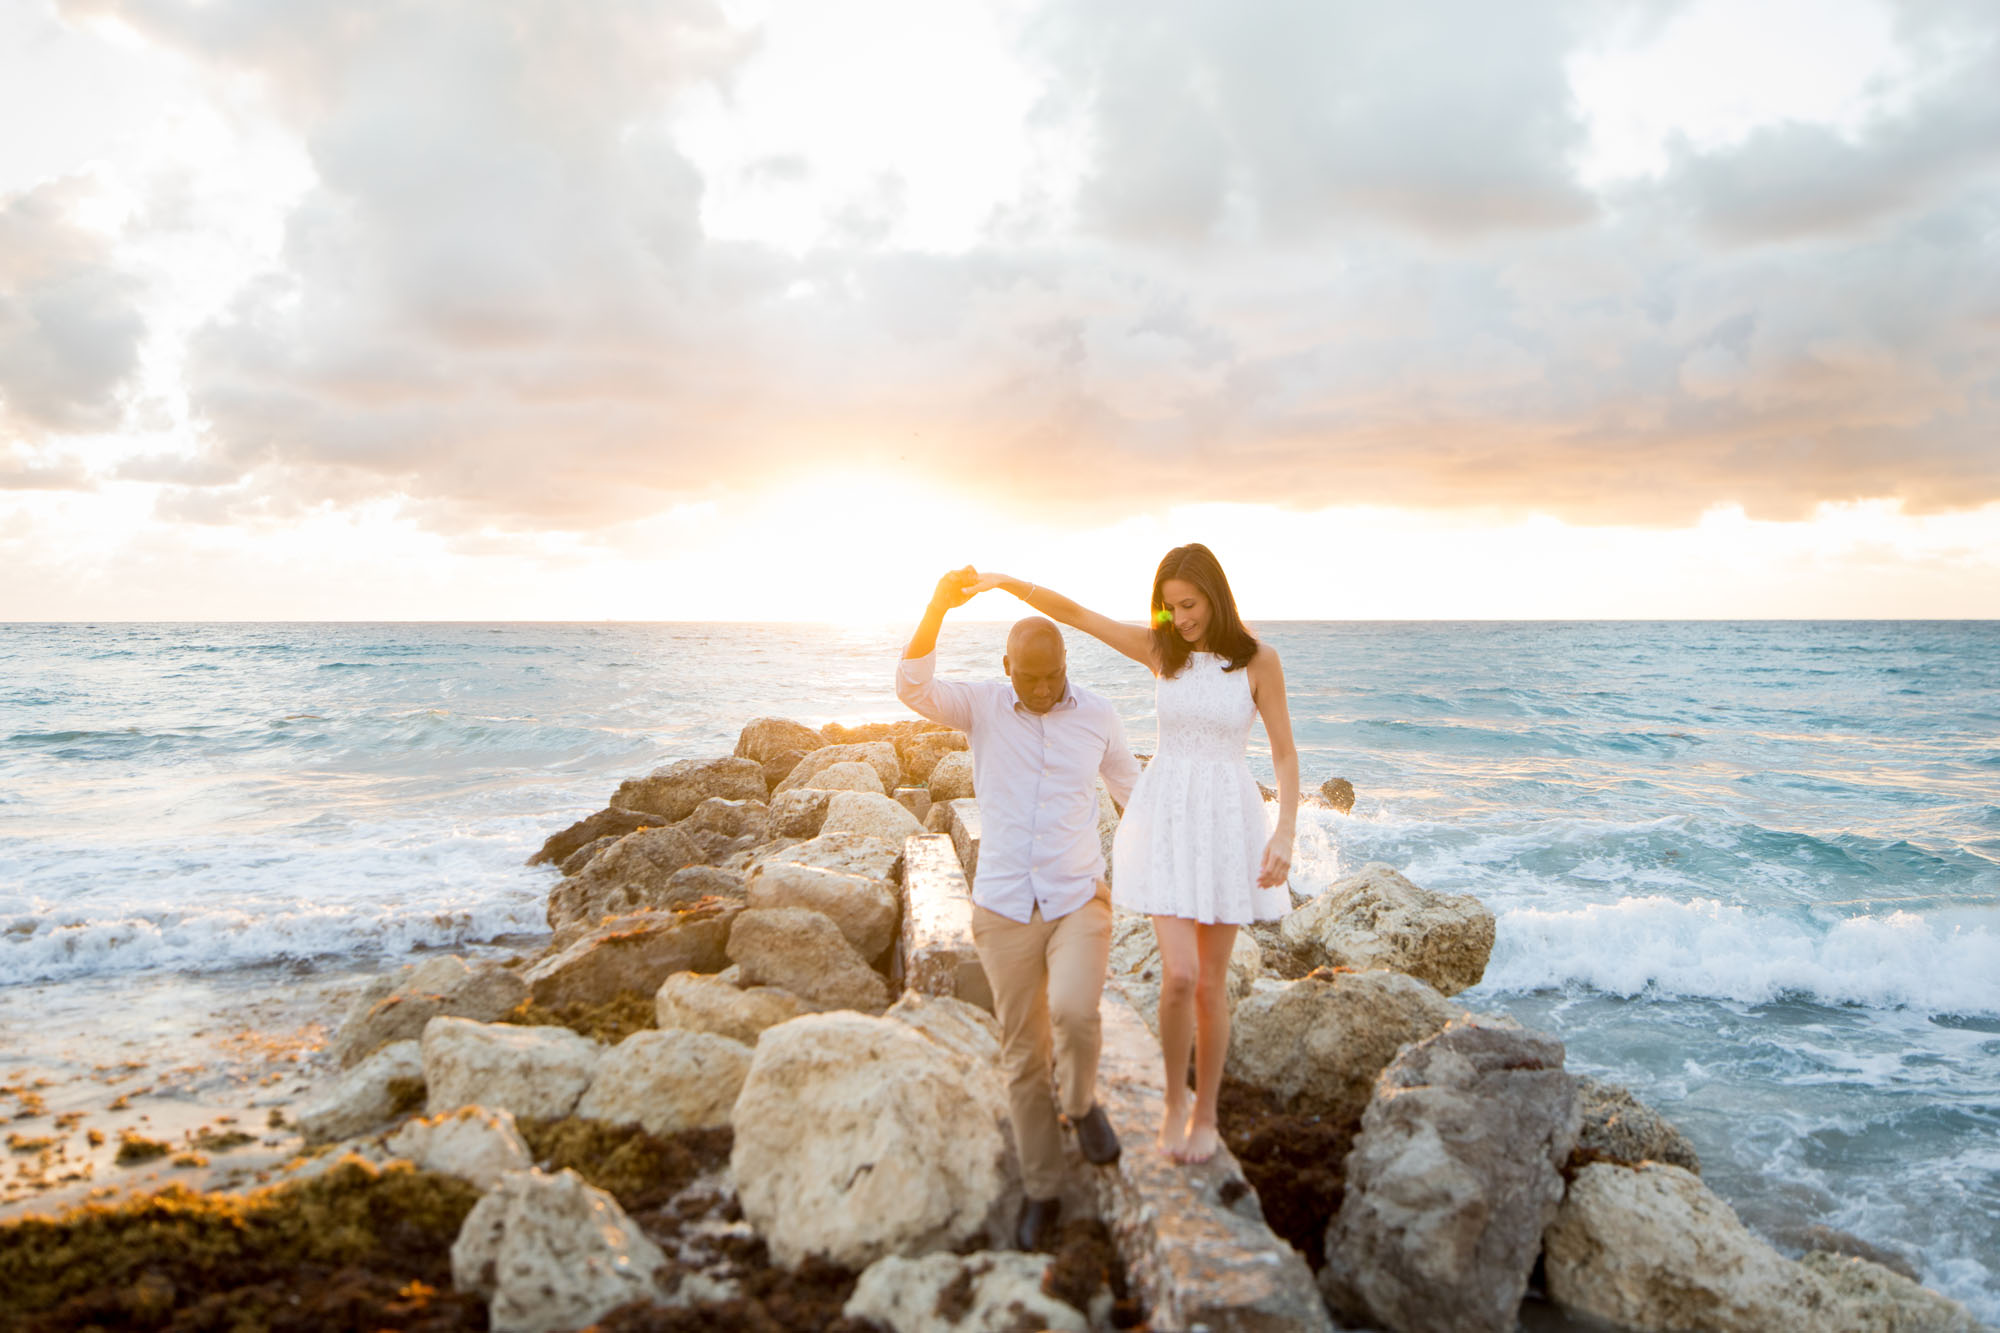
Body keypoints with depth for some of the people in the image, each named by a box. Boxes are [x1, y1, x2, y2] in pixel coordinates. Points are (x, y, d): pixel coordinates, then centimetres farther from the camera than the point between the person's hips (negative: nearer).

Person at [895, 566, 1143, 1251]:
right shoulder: (981, 706, -5)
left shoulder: (1097, 713, -2)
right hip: (1003, 907, 1)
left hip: (1080, 899, 0)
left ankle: (1081, 1100, 8)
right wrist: (939, 605, -37)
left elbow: (1131, 786, 14)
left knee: (1075, 1013, -26)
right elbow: (911, 686, -24)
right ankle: (1042, 1191, 26)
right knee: (1022, 1054, 7)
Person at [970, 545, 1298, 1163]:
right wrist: (1005, 581, -15)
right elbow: (1072, 612, -3)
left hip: (1227, 821, 0)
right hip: (1164, 817, 1)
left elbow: (1285, 753, -3)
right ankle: (1175, 1100, 14)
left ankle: (1206, 1113, 26)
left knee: (1211, 982, 6)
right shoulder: (1159, 647, -1)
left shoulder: (1258, 658, -5)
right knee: (1180, 976, -11)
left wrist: (1285, 835, -12)